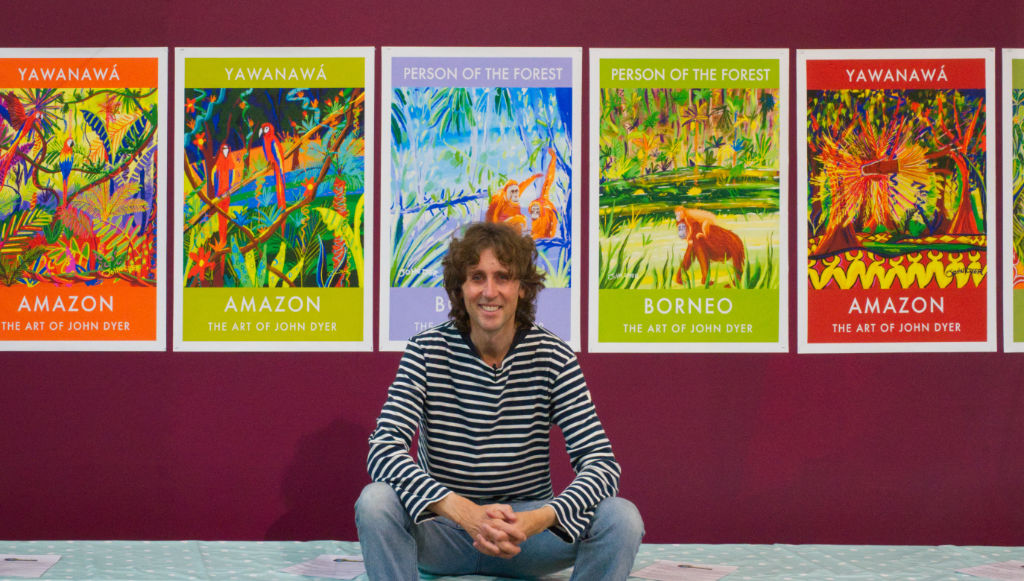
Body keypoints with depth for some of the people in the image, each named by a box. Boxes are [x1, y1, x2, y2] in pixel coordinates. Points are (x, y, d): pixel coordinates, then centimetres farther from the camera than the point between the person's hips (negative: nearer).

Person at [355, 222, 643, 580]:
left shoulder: (554, 358, -7)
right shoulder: (426, 352, -8)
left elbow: (601, 463, -14)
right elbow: (383, 450, -21)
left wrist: (538, 520, -35)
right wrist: (465, 512, -37)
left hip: (528, 524, 1)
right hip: (443, 529, -1)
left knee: (622, 518, -24)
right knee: (376, 500, -30)